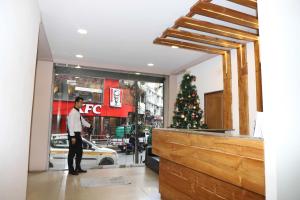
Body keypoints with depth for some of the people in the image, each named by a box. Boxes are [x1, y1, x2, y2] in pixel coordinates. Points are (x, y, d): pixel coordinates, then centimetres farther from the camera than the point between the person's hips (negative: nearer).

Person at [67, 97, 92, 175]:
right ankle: (71, 170, 9)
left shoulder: (78, 112, 14)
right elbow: (71, 125, -20)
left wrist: (89, 126, 19)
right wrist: (72, 137, -22)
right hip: (73, 134, -10)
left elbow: (83, 121, 26)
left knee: (79, 152, 15)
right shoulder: (73, 112, -14)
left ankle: (78, 168, 26)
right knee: (72, 152, -1)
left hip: (78, 134, 10)